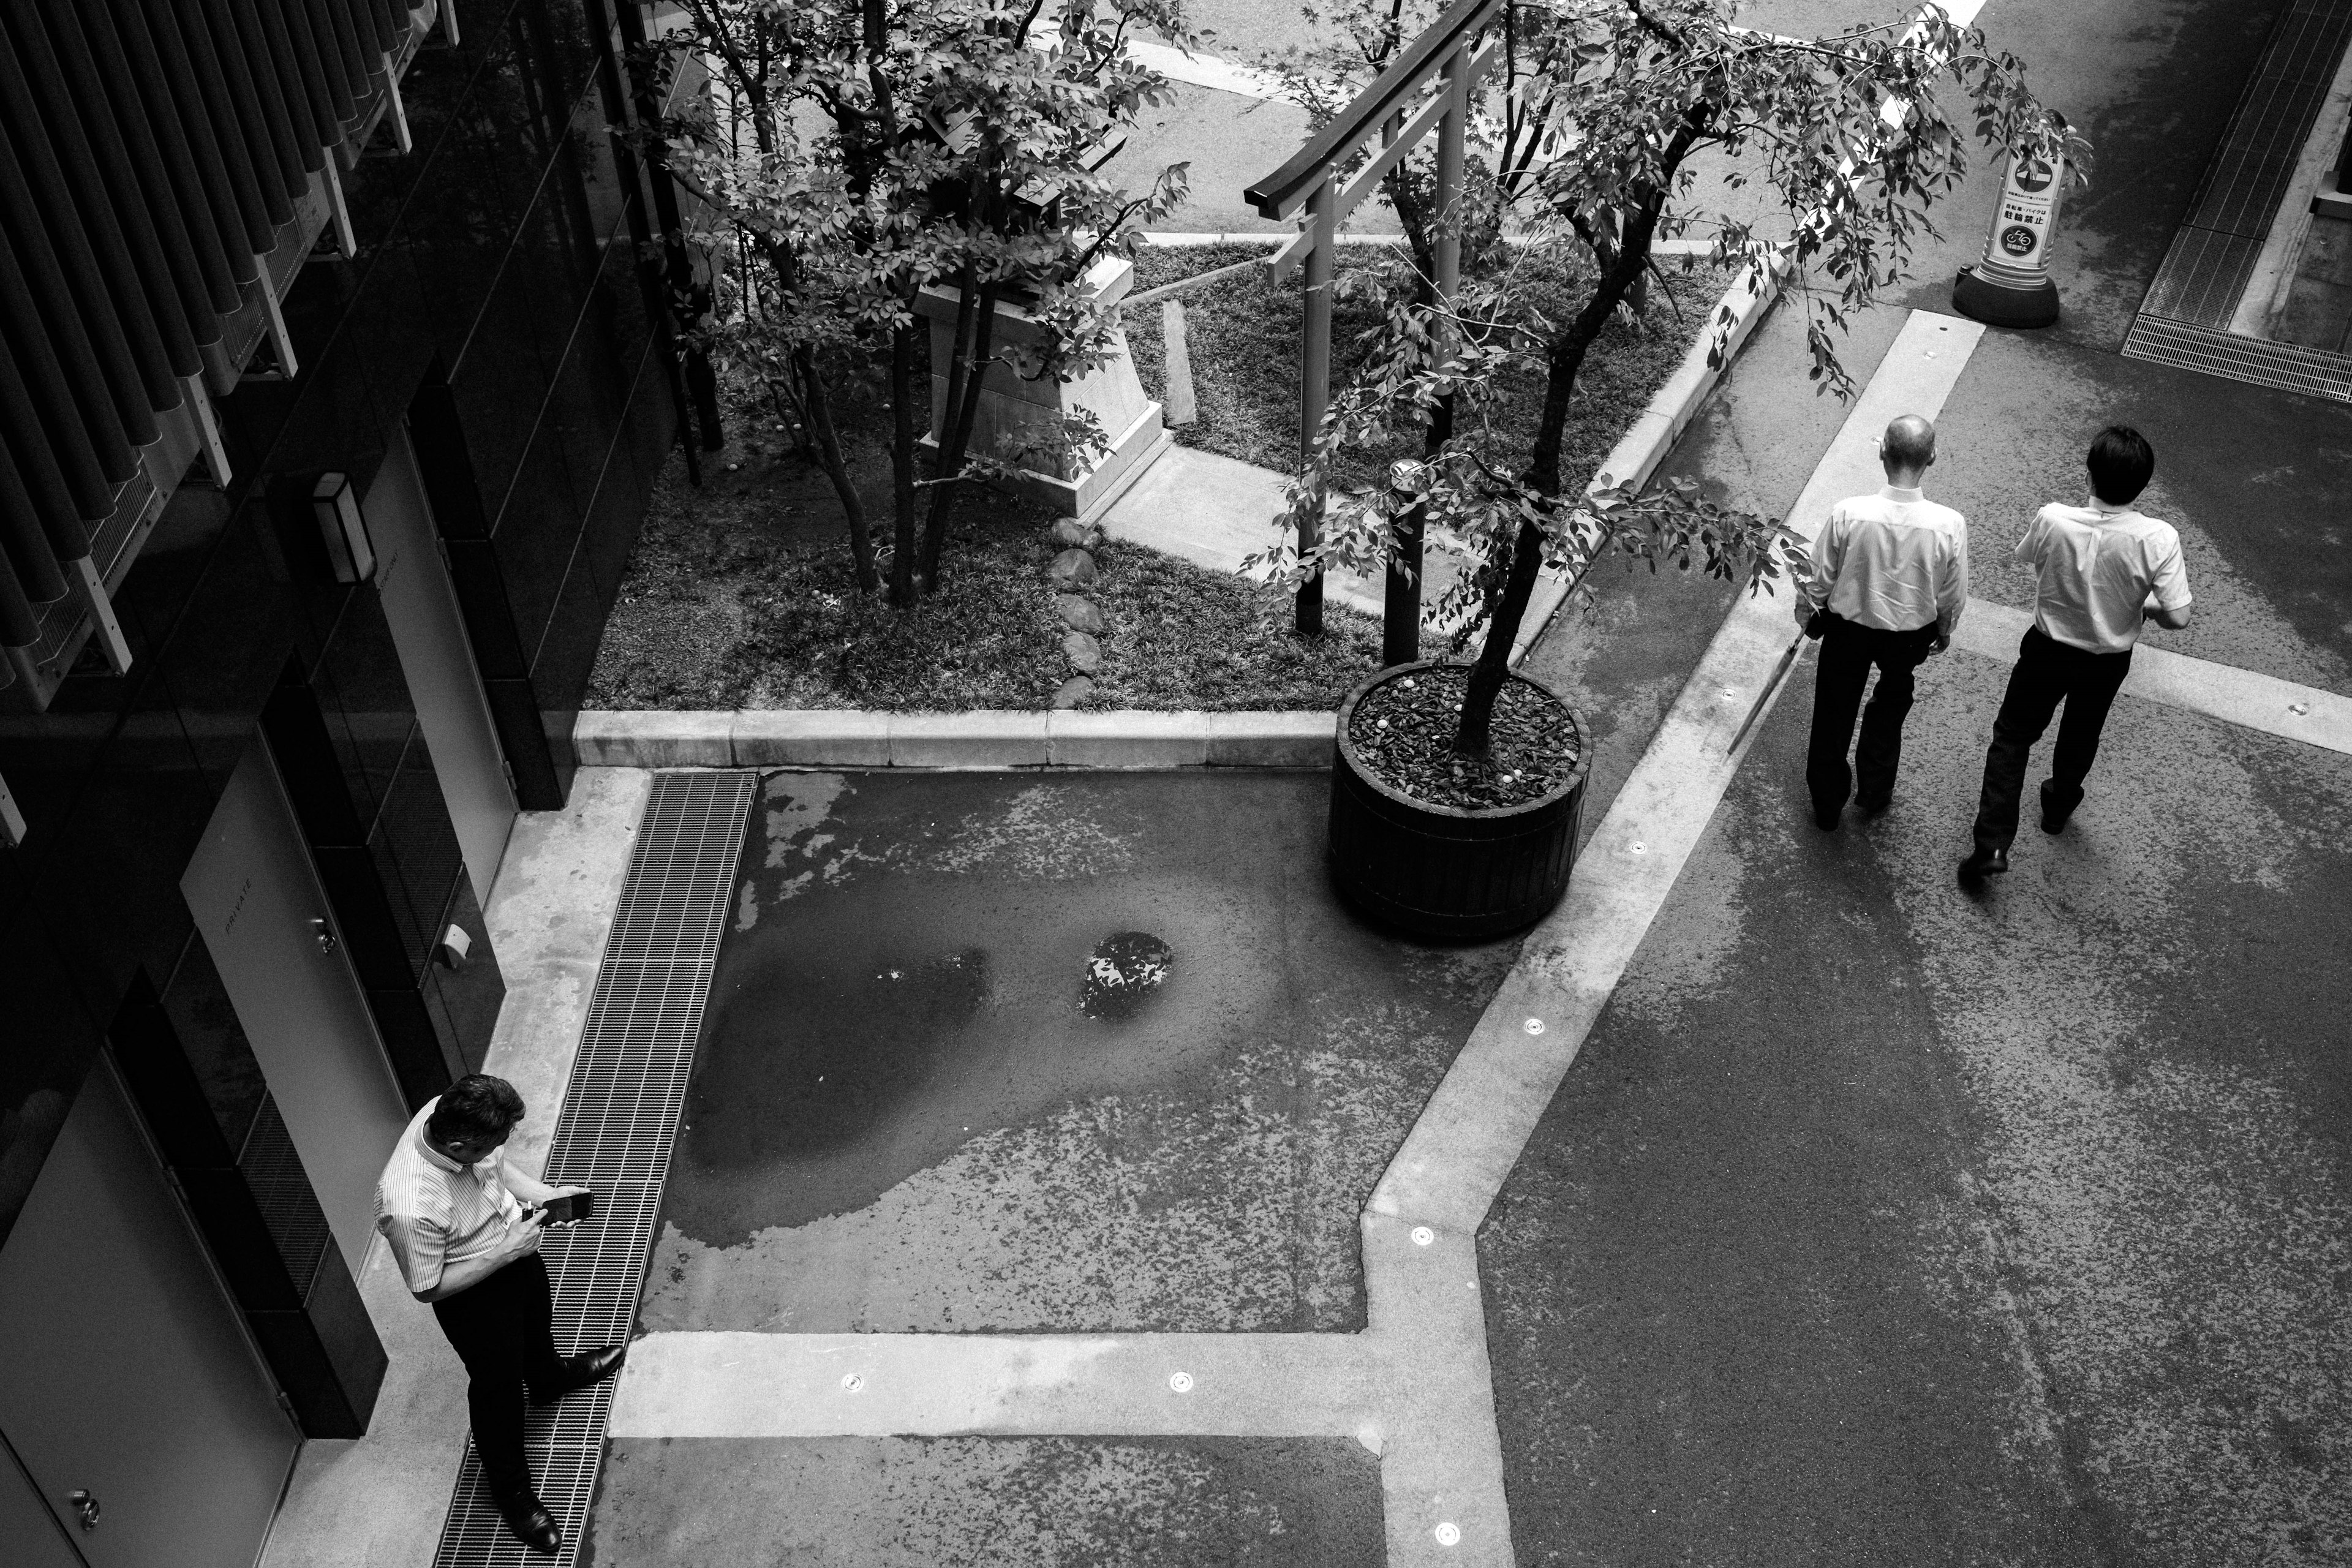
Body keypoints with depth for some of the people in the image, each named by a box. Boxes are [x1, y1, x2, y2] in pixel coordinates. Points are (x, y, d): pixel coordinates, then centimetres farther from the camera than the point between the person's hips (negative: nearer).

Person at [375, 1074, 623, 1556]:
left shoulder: (449, 1114, -26)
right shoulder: (409, 1208, -44)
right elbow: (427, 1287, -27)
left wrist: (542, 1193, -11)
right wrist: (505, 1253, -27)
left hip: (514, 1249, 7)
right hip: (474, 1294, -6)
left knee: (538, 1318, 36)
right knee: (498, 1388, 19)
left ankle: (548, 1377, 70)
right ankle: (511, 1488, 47)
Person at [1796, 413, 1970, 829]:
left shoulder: (1847, 514, -29)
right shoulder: (1950, 525, -26)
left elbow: (1820, 580, -14)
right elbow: (1954, 597, -10)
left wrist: (1807, 616, 8)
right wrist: (1944, 632, 12)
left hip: (1848, 628, -1)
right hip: (1911, 634, 1)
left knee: (1834, 715, 23)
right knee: (1890, 705, 31)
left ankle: (1827, 806, 42)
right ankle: (1875, 792, 50)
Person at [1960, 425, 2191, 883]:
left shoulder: (2053, 521, -28)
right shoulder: (2159, 540, -29)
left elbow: (2025, 556, -5)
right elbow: (2177, 617, -21)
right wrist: (2142, 606, 0)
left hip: (2048, 651, -1)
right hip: (2109, 662, 1)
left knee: (2011, 738, 15)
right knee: (2081, 737, 28)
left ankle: (1992, 844, 7)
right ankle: (2059, 807, 53)